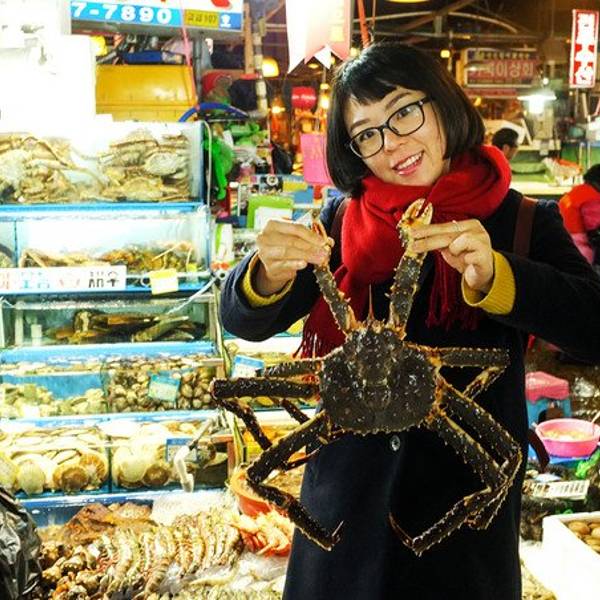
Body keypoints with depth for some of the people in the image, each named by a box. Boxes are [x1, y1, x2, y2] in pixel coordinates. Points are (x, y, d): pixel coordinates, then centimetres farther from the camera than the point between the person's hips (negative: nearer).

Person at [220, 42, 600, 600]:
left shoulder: (523, 221, -3)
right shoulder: (341, 220, 0)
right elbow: (244, 321, -3)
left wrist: (492, 276, -31)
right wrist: (269, 274, -25)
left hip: (469, 502, -1)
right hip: (348, 499, 2)